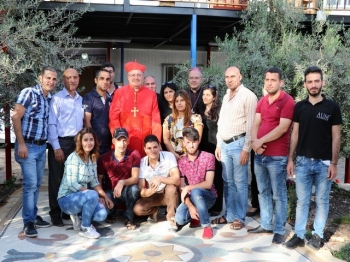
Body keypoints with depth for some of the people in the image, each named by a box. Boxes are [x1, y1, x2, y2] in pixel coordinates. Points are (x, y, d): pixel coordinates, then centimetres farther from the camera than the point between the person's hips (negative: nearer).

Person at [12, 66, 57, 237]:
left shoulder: (50, 99, 10)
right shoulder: (29, 93, -10)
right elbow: (16, 117, -13)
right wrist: (21, 144, -16)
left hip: (42, 147, 7)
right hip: (28, 146, -7)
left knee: (37, 184, 14)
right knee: (30, 184, -7)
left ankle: (33, 216, 26)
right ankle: (28, 221, 4)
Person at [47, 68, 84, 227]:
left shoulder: (81, 100, 12)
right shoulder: (57, 99, -4)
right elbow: (51, 124, -8)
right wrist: (56, 147, -13)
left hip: (76, 143, 5)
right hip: (60, 142, -5)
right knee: (57, 179, 2)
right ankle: (55, 214, 12)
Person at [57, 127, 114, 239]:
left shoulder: (93, 158, 6)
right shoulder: (74, 158, -16)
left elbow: (94, 182, 9)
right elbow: (72, 184, -22)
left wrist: (105, 196, -5)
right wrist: (96, 196, -21)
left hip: (82, 196, 7)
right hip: (67, 198, -6)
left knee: (102, 214, -17)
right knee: (92, 195, -33)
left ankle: (78, 217, 11)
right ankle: (85, 228, -13)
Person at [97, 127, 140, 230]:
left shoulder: (134, 154, -13)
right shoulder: (104, 158, -10)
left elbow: (135, 178, -18)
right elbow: (98, 180, -7)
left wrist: (122, 182, -38)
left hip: (126, 192, 0)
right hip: (110, 192, 1)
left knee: (134, 188, -35)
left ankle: (129, 218, -8)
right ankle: (111, 214, 9)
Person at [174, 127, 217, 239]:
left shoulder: (209, 157, -13)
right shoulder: (181, 162, -3)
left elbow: (208, 184, -17)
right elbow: (182, 188, -6)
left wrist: (188, 188, -23)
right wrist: (190, 206, -20)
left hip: (208, 195, -3)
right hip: (191, 197, 3)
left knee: (195, 192, -37)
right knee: (179, 219, -24)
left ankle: (207, 226, -18)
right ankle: (197, 216, 12)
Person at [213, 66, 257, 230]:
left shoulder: (248, 96, -8)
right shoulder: (226, 96, 16)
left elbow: (250, 124, -13)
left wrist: (246, 148, -16)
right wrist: (218, 144, 15)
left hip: (238, 143, -7)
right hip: (225, 144, 7)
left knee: (240, 183, 0)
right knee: (228, 182, 12)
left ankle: (239, 218, 10)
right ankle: (229, 214, 22)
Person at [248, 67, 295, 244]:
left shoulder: (287, 101, -9)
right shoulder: (262, 101, 13)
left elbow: (282, 128, -17)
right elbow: (256, 124, 8)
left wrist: (260, 141, -14)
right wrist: (255, 141, -11)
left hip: (277, 156, -7)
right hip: (259, 155, 7)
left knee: (278, 195, 2)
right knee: (263, 192, 15)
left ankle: (279, 230, 13)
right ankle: (265, 225, 27)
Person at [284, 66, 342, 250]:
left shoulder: (332, 107, -3)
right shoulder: (299, 107, 4)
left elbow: (336, 137, -2)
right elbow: (295, 134, 6)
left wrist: (334, 163, -6)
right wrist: (290, 159, 2)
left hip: (324, 162, -2)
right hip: (303, 161, 2)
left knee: (321, 201, 9)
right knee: (302, 200, 8)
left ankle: (317, 234, 22)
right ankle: (299, 235, 17)